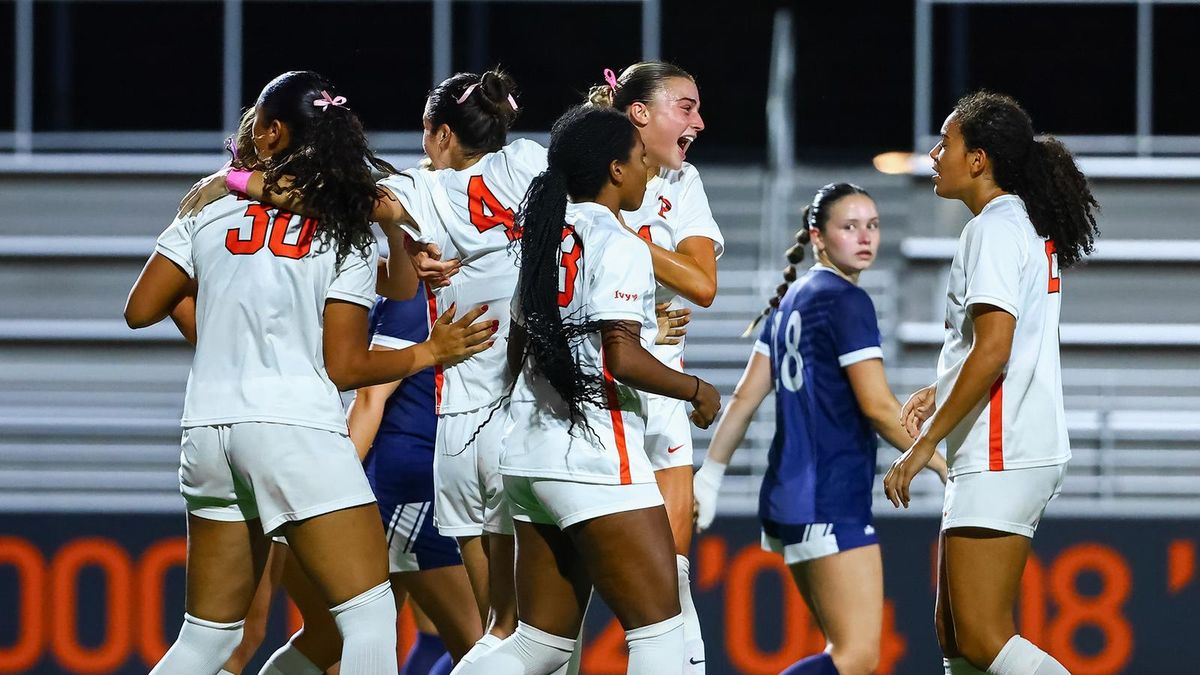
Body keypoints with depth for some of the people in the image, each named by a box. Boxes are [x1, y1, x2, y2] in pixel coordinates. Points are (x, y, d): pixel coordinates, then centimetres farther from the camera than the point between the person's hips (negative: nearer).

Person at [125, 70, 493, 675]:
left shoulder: (210, 213, 8)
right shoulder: (348, 234, 1)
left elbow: (140, 311, 13)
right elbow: (343, 368, -2)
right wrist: (429, 355, 11)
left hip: (209, 431, 5)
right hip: (297, 428, -5)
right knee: (370, 614, -4)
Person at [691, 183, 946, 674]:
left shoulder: (790, 300, 15)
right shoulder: (847, 302, -10)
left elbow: (745, 397, 15)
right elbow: (877, 406, -15)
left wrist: (710, 475, 19)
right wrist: (945, 468, -7)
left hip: (789, 500, 10)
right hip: (833, 504, -10)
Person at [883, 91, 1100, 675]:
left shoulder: (994, 229, -13)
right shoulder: (1029, 227, 18)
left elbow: (993, 351, -21)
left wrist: (925, 444, -17)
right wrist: (940, 394, 23)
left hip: (1000, 456, -11)